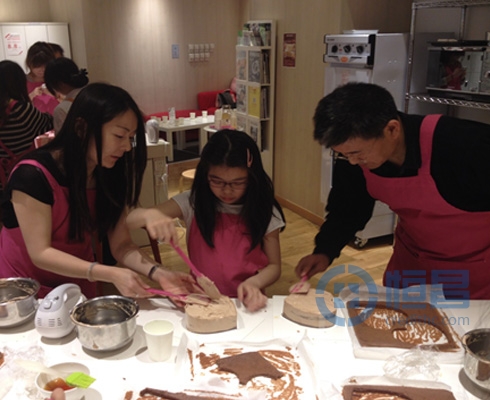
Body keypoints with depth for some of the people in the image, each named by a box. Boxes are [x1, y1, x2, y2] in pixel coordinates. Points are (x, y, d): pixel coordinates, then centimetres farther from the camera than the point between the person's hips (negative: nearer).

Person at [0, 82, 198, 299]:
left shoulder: (111, 175, -9)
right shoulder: (33, 175, -25)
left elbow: (121, 245, -11)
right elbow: (41, 253, -26)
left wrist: (159, 273, -29)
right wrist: (112, 275, -36)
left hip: (80, 290, 3)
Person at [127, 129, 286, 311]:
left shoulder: (264, 211, -3)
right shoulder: (192, 202, -5)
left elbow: (274, 266, 3)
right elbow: (127, 220, -10)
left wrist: (254, 283, -18)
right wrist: (149, 214, -34)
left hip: (246, 302, 2)